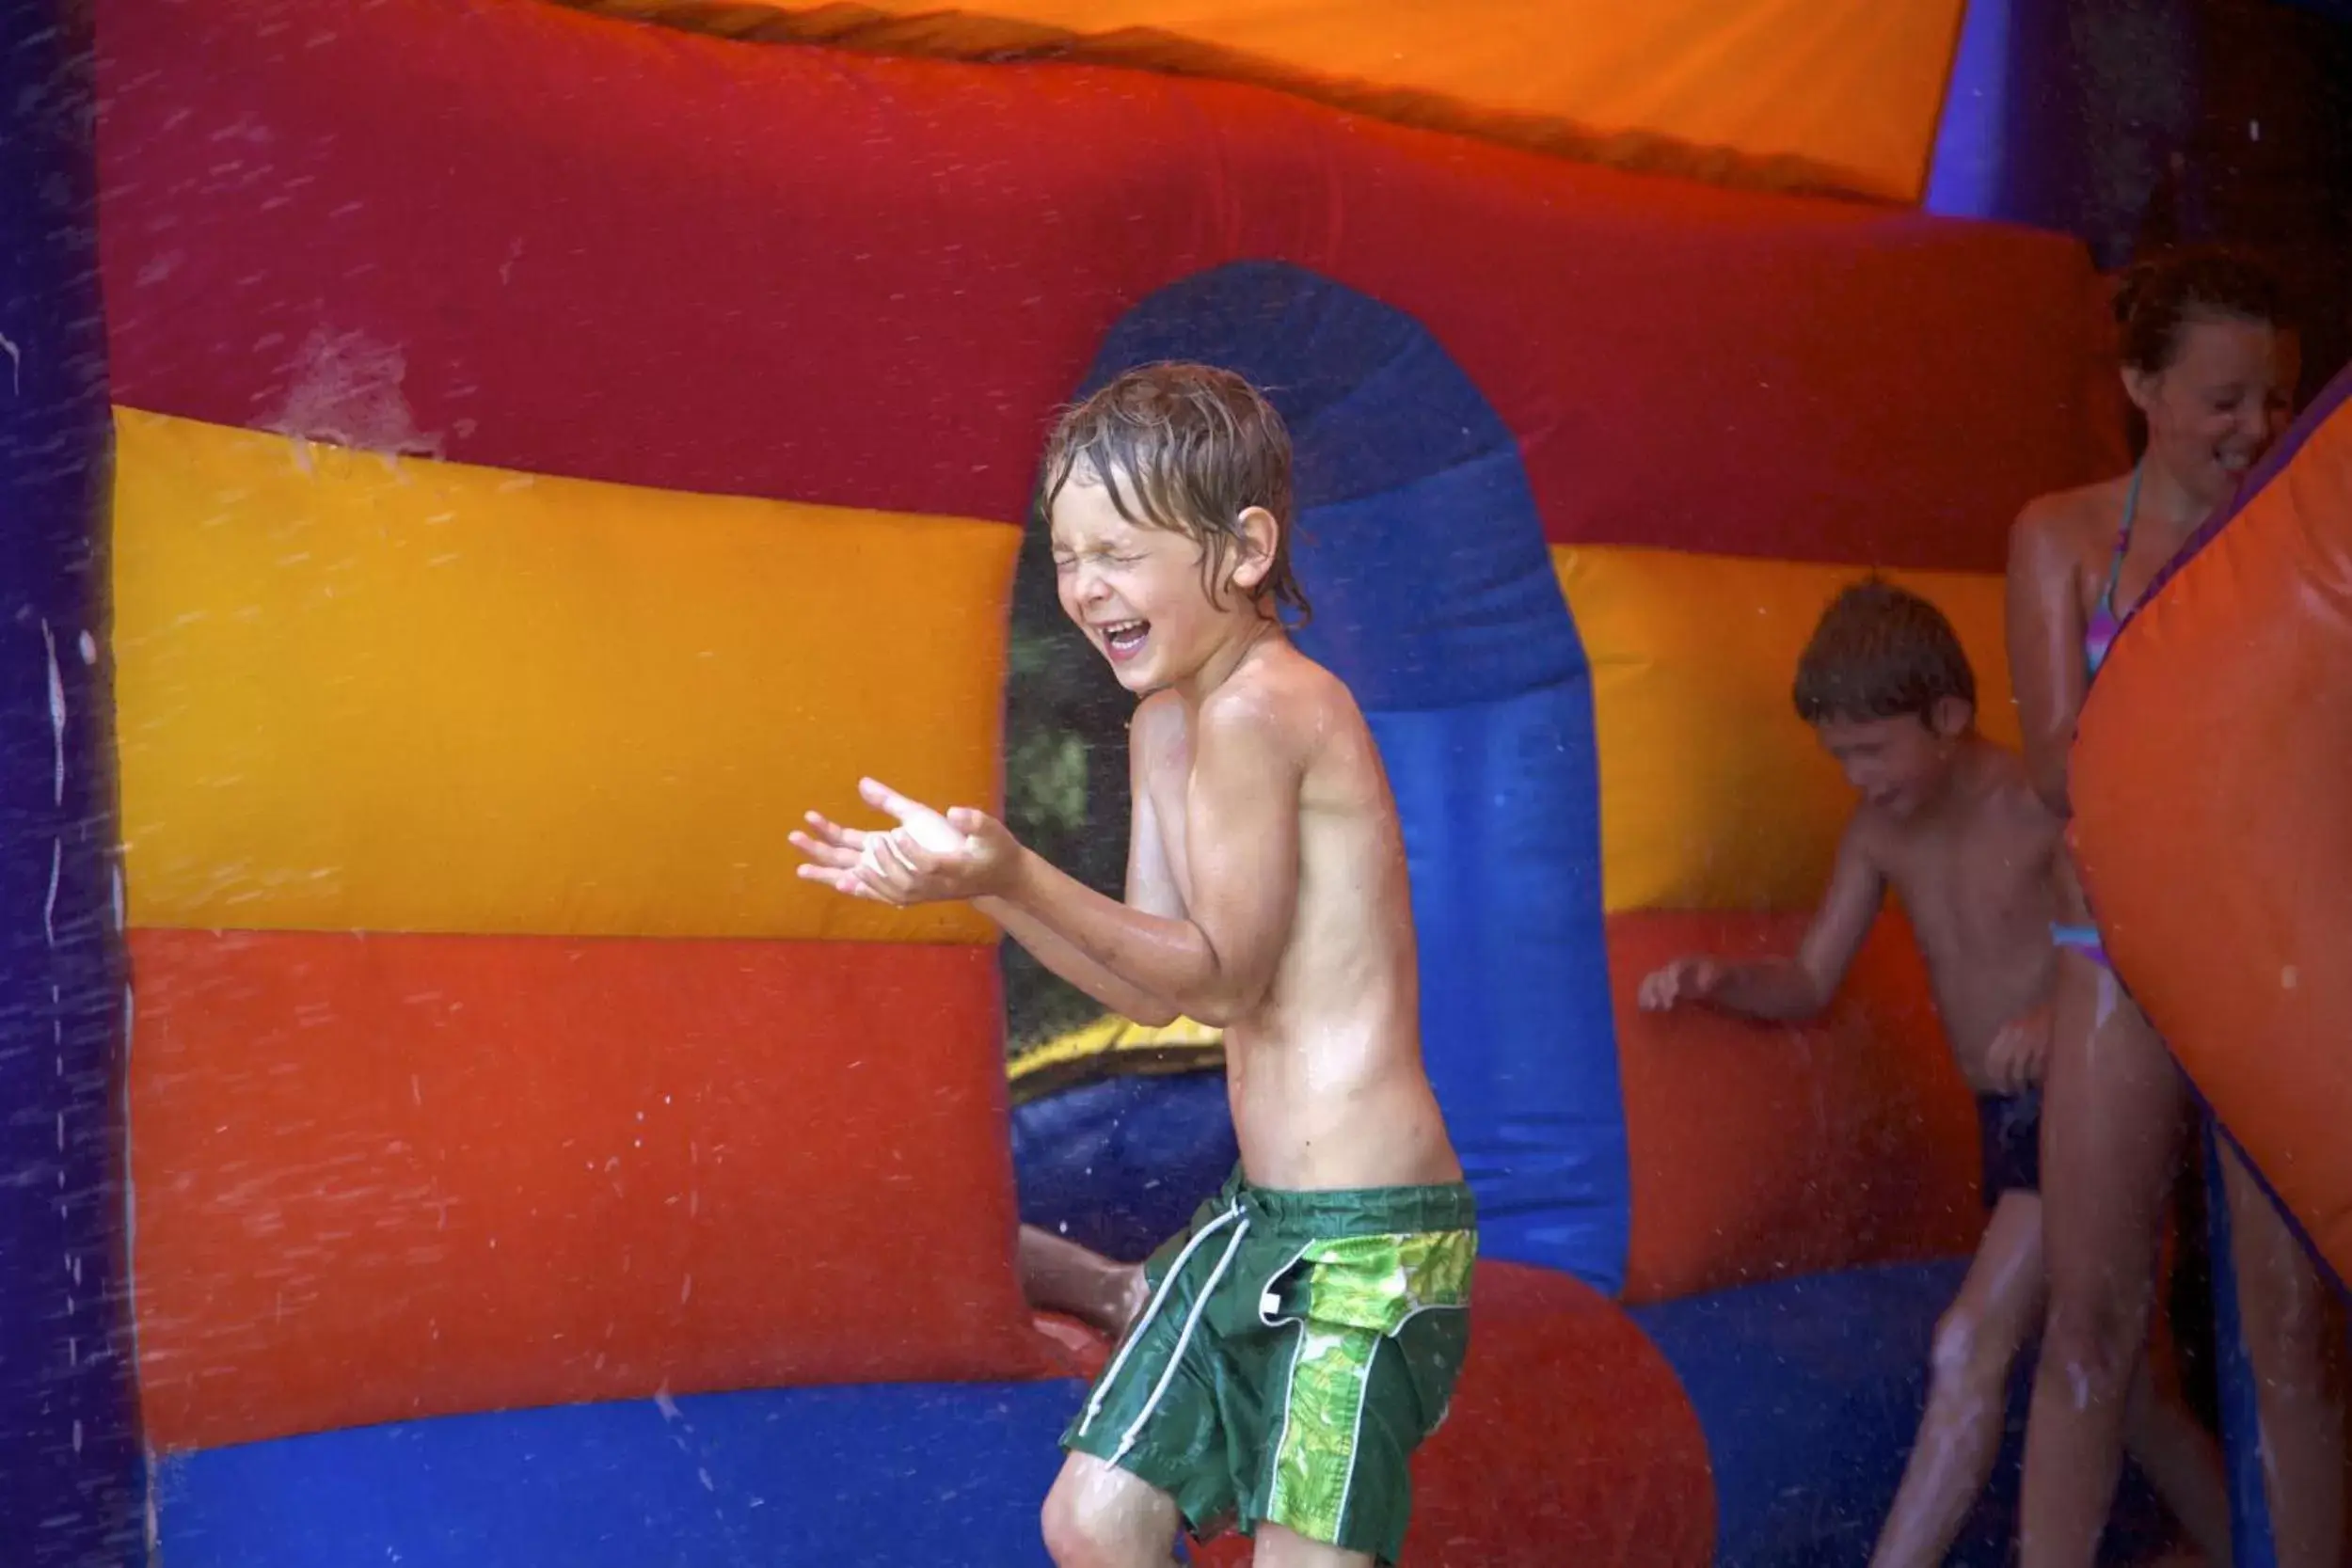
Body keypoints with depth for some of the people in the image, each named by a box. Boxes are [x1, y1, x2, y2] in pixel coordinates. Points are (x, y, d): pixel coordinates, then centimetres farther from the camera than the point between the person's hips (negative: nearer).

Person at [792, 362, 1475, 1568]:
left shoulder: (1258, 708, -17)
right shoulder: (1166, 723, 12)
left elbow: (1220, 976, -18)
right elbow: (1154, 986, 11)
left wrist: (1017, 875, -26)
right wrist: (971, 879, 3)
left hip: (1365, 1234, -10)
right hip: (1262, 1211, 10)